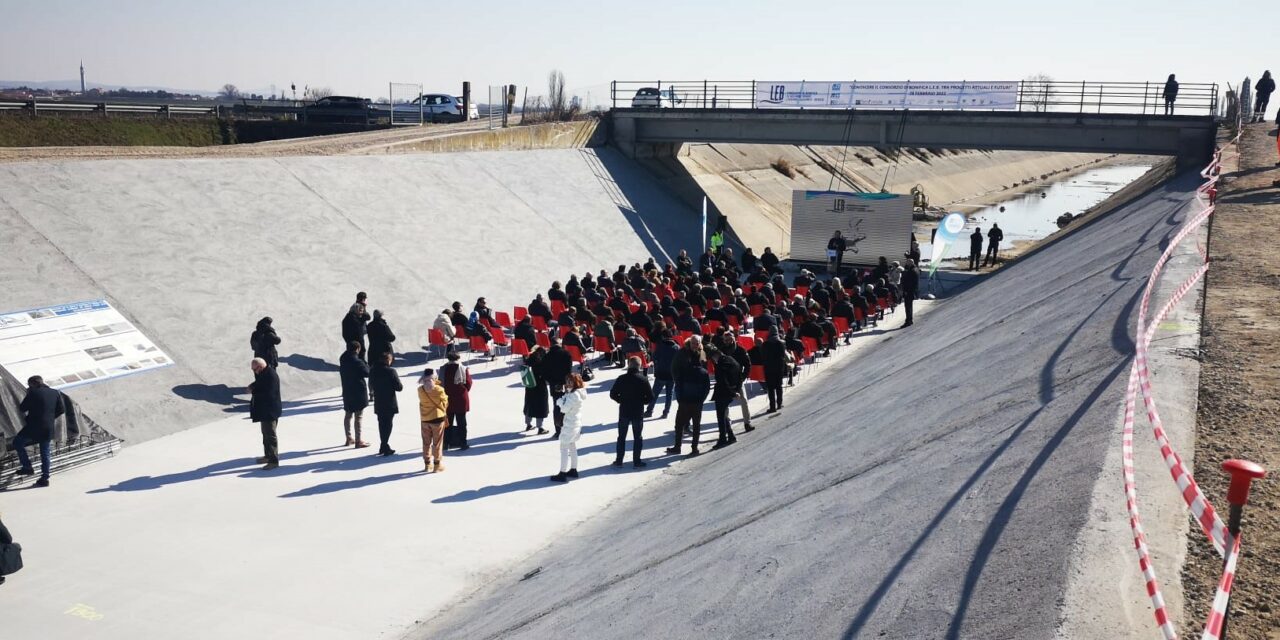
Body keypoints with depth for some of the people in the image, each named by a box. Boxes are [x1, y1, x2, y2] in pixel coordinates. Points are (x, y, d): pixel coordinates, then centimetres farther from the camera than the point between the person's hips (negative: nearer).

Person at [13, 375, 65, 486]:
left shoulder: (33, 393, -7)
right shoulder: (55, 393, 8)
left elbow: (22, 408, -3)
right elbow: (62, 409, 9)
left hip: (34, 427, -5)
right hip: (49, 428, 5)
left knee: (17, 442, 16)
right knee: (45, 453, 12)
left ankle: (27, 467, 10)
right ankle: (45, 478, 10)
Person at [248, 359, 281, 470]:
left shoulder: (271, 376, -24)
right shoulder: (263, 373, 7)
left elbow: (268, 394, -27)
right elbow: (259, 385, 20)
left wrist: (253, 391, -16)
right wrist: (253, 387, -2)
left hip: (270, 411, -10)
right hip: (264, 410, 10)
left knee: (270, 435, -5)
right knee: (266, 433, 20)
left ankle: (274, 461, 0)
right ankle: (268, 456, 33)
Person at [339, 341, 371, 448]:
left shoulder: (343, 360, 1)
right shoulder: (358, 362, -20)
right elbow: (367, 373, -11)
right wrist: (363, 359, -4)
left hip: (347, 392, 7)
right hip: (358, 392, -7)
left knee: (347, 415, 16)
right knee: (358, 417, 0)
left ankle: (348, 439, 25)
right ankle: (358, 440, 3)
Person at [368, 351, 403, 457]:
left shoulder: (372, 371, 0)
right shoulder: (391, 371, -18)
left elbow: (371, 386, 10)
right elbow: (399, 387, -16)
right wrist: (401, 385, 5)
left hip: (378, 403, 5)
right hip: (390, 403, -5)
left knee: (382, 424, 17)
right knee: (388, 424, 2)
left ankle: (384, 446, 25)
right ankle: (385, 447, -2)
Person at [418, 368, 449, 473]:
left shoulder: (420, 390, -8)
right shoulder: (439, 390, -17)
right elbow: (444, 403, -5)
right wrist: (444, 413, 17)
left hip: (424, 419, 3)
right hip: (438, 418, -3)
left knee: (426, 443, 14)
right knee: (437, 443, 7)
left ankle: (427, 464, 20)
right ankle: (438, 464, 12)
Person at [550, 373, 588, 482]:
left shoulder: (574, 395, -24)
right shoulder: (577, 393, 7)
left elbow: (564, 408, -24)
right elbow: (567, 406, 10)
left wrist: (559, 401, -8)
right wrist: (562, 400, -8)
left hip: (570, 425, -10)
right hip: (576, 424, 10)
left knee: (564, 449, -4)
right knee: (572, 447, 20)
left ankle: (563, 474, -1)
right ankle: (573, 470, 30)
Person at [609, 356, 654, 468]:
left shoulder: (621, 379, -7)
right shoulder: (643, 379, -9)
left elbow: (613, 394, -5)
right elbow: (650, 396, -8)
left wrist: (621, 401, 10)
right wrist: (641, 402, 8)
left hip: (624, 412, 1)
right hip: (638, 413, -1)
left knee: (621, 437, 13)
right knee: (638, 437, 9)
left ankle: (619, 460, 15)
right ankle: (637, 461, 9)